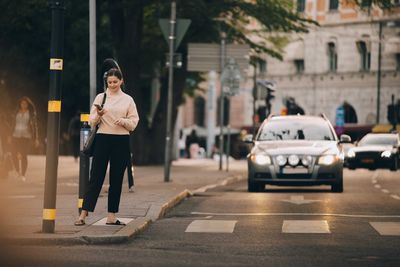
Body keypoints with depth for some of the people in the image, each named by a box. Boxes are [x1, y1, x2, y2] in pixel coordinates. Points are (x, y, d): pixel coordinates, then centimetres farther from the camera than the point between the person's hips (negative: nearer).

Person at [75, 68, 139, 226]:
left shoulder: (128, 100, 7)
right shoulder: (100, 97, 6)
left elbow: (133, 123, 6)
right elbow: (92, 122, 5)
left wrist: (123, 121, -14)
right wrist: (99, 115, -16)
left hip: (121, 141, 1)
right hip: (103, 139, -1)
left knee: (116, 180, 4)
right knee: (96, 177, -5)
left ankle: (112, 216, 10)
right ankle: (83, 215, -7)